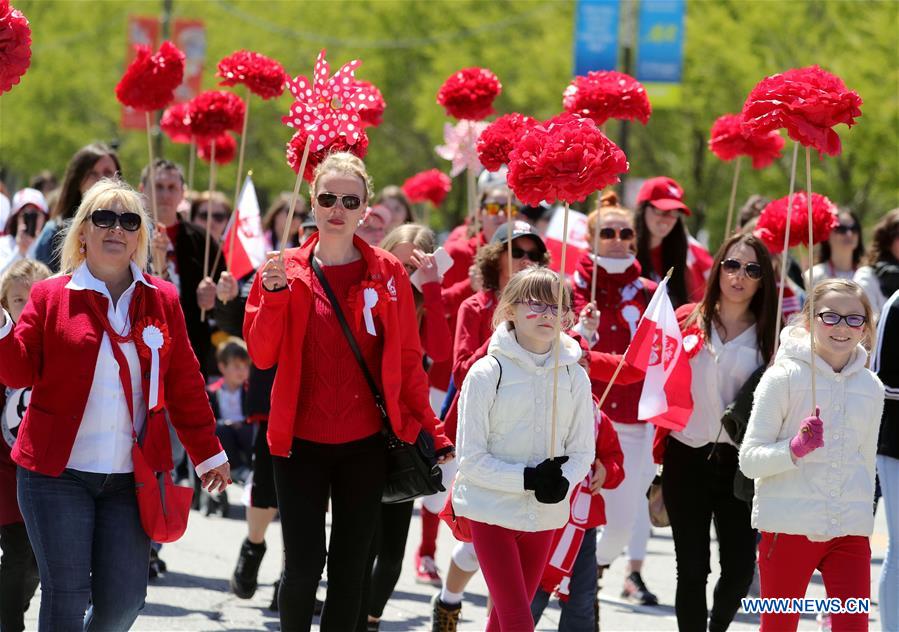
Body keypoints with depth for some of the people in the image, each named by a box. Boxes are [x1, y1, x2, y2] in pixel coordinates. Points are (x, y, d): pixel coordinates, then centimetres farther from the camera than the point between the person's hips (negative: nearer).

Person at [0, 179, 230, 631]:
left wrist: (207, 453, 14)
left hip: (129, 476, 2)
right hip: (58, 474, -2)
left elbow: (184, 385, 13)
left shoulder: (161, 300, 10)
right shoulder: (50, 297, 4)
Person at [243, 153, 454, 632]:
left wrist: (430, 430, 3)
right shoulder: (285, 270, 1)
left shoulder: (387, 274, 2)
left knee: (350, 569, 7)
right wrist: (275, 295, -16)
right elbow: (262, 355, -3)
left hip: (365, 443, 1)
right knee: (303, 566, -6)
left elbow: (407, 359, 6)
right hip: (300, 441, -1)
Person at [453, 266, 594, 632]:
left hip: (544, 515, 4)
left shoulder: (574, 376, 1)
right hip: (492, 509, -4)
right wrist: (527, 479, -23)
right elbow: (471, 459, -11)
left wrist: (563, 482, -15)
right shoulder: (488, 373, -11)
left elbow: (583, 452, 7)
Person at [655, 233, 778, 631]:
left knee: (740, 567, 0)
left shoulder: (769, 336, 4)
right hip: (687, 459, 0)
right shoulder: (688, 321, 5)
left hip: (739, 463, 0)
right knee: (692, 569, 0)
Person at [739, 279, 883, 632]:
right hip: (788, 526, -3)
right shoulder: (784, 377, -5)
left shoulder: (871, 388, 9)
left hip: (850, 534, 4)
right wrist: (795, 449, -25)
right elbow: (749, 459, -8)